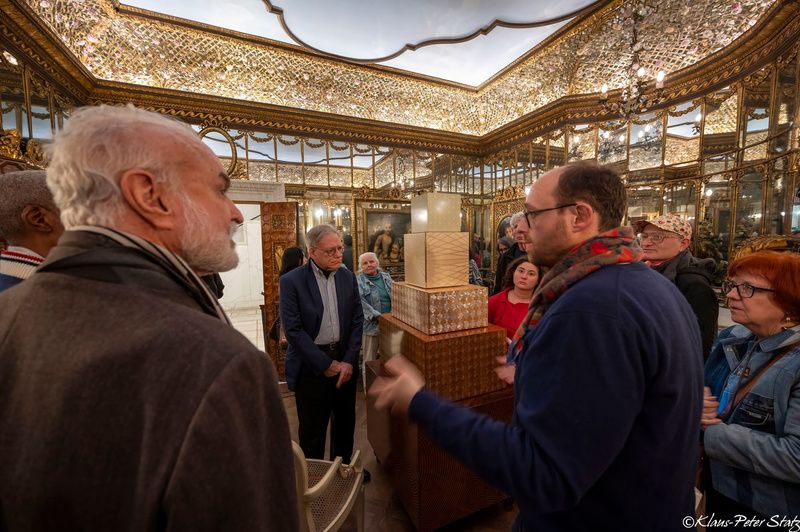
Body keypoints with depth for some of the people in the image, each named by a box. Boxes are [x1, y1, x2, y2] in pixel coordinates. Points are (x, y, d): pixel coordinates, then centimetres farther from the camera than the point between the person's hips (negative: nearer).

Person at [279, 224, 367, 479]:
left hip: (345, 360, 4)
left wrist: (349, 360, -7)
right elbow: (293, 330, -15)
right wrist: (326, 364, -14)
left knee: (345, 420, 20)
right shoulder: (291, 281, -13)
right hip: (311, 365, -4)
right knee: (312, 428, 14)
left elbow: (357, 321, 1)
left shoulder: (348, 277, -1)